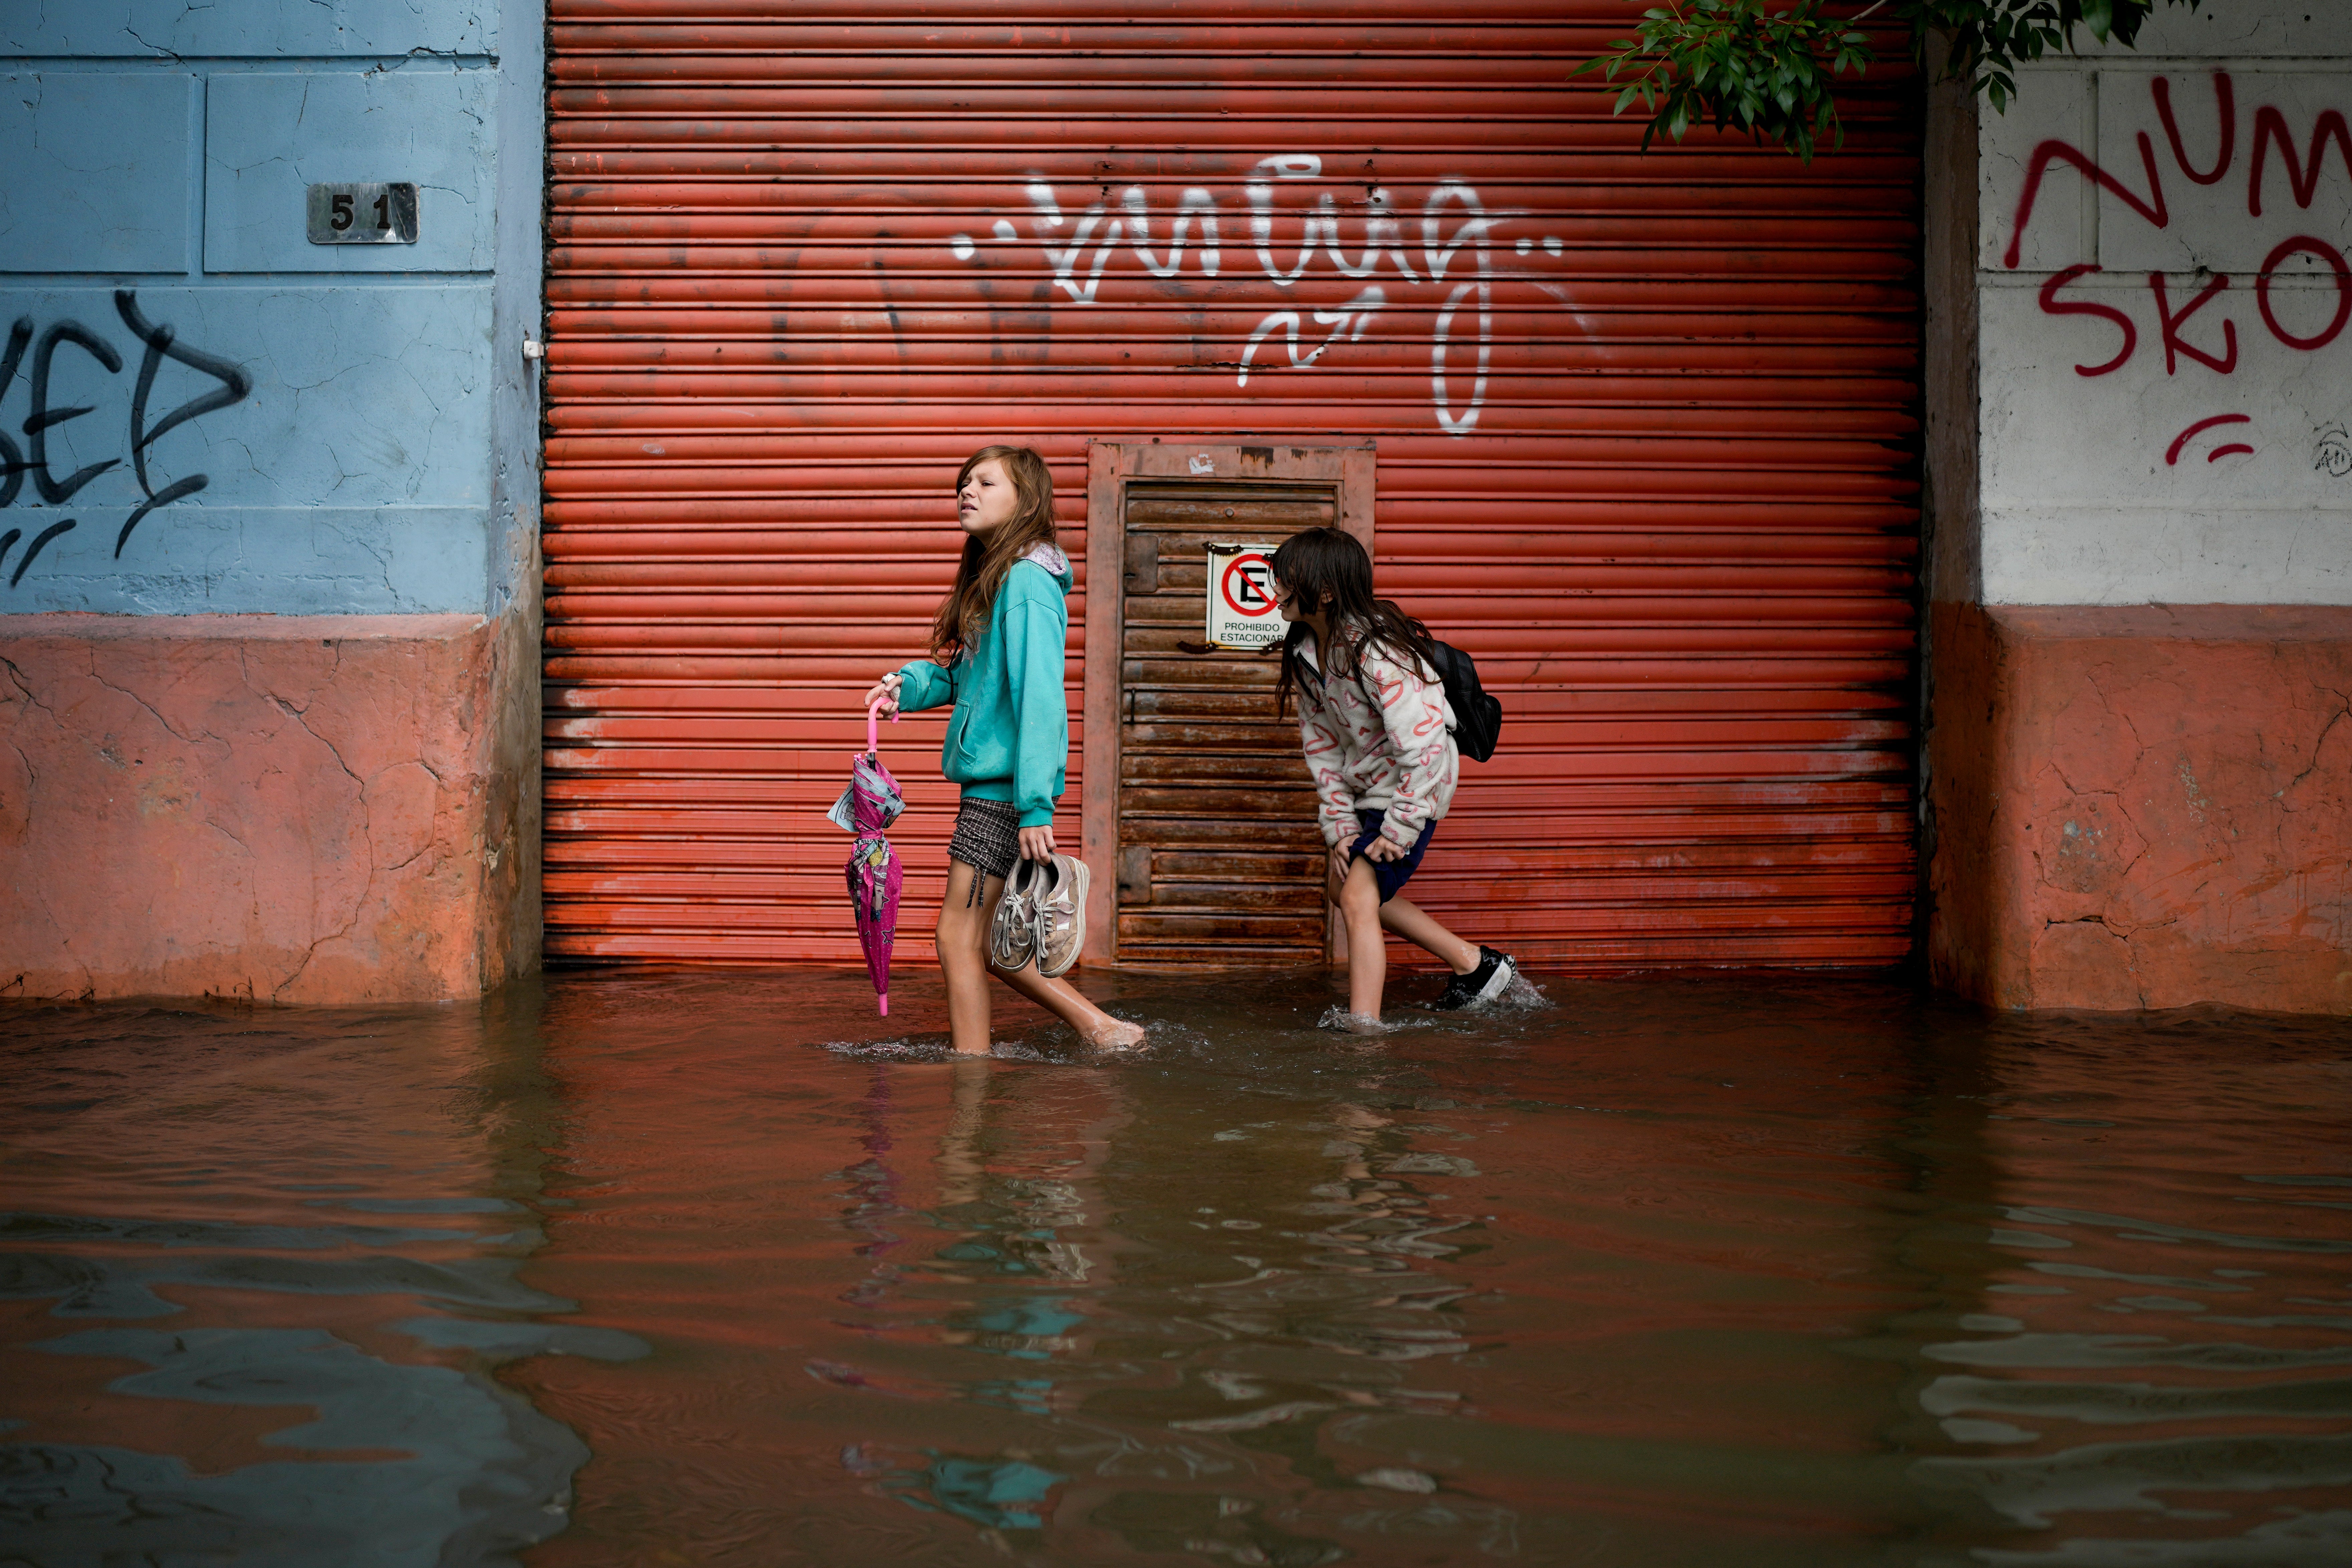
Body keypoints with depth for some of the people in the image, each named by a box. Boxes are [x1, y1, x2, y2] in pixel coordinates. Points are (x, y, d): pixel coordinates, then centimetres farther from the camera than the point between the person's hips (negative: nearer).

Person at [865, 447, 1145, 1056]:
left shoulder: (1028, 579, -14)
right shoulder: (990, 577, 17)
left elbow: (1039, 696, -20)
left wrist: (1036, 804, -24)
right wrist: (912, 684, 5)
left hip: (1007, 785, -10)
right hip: (990, 783, 10)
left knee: (959, 938, -4)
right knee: (980, 943, 14)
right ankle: (1100, 1029, 20)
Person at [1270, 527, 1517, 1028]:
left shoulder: (1375, 653, -30)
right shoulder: (1306, 651, -4)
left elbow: (1424, 750, -30)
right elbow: (1321, 743, 1)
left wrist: (1400, 830, -26)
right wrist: (1339, 826, -5)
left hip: (1415, 787, -10)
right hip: (1367, 787, 10)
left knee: (1359, 897, -18)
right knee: (1342, 886, 20)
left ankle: (1364, 1030, -17)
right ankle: (1475, 965, 28)